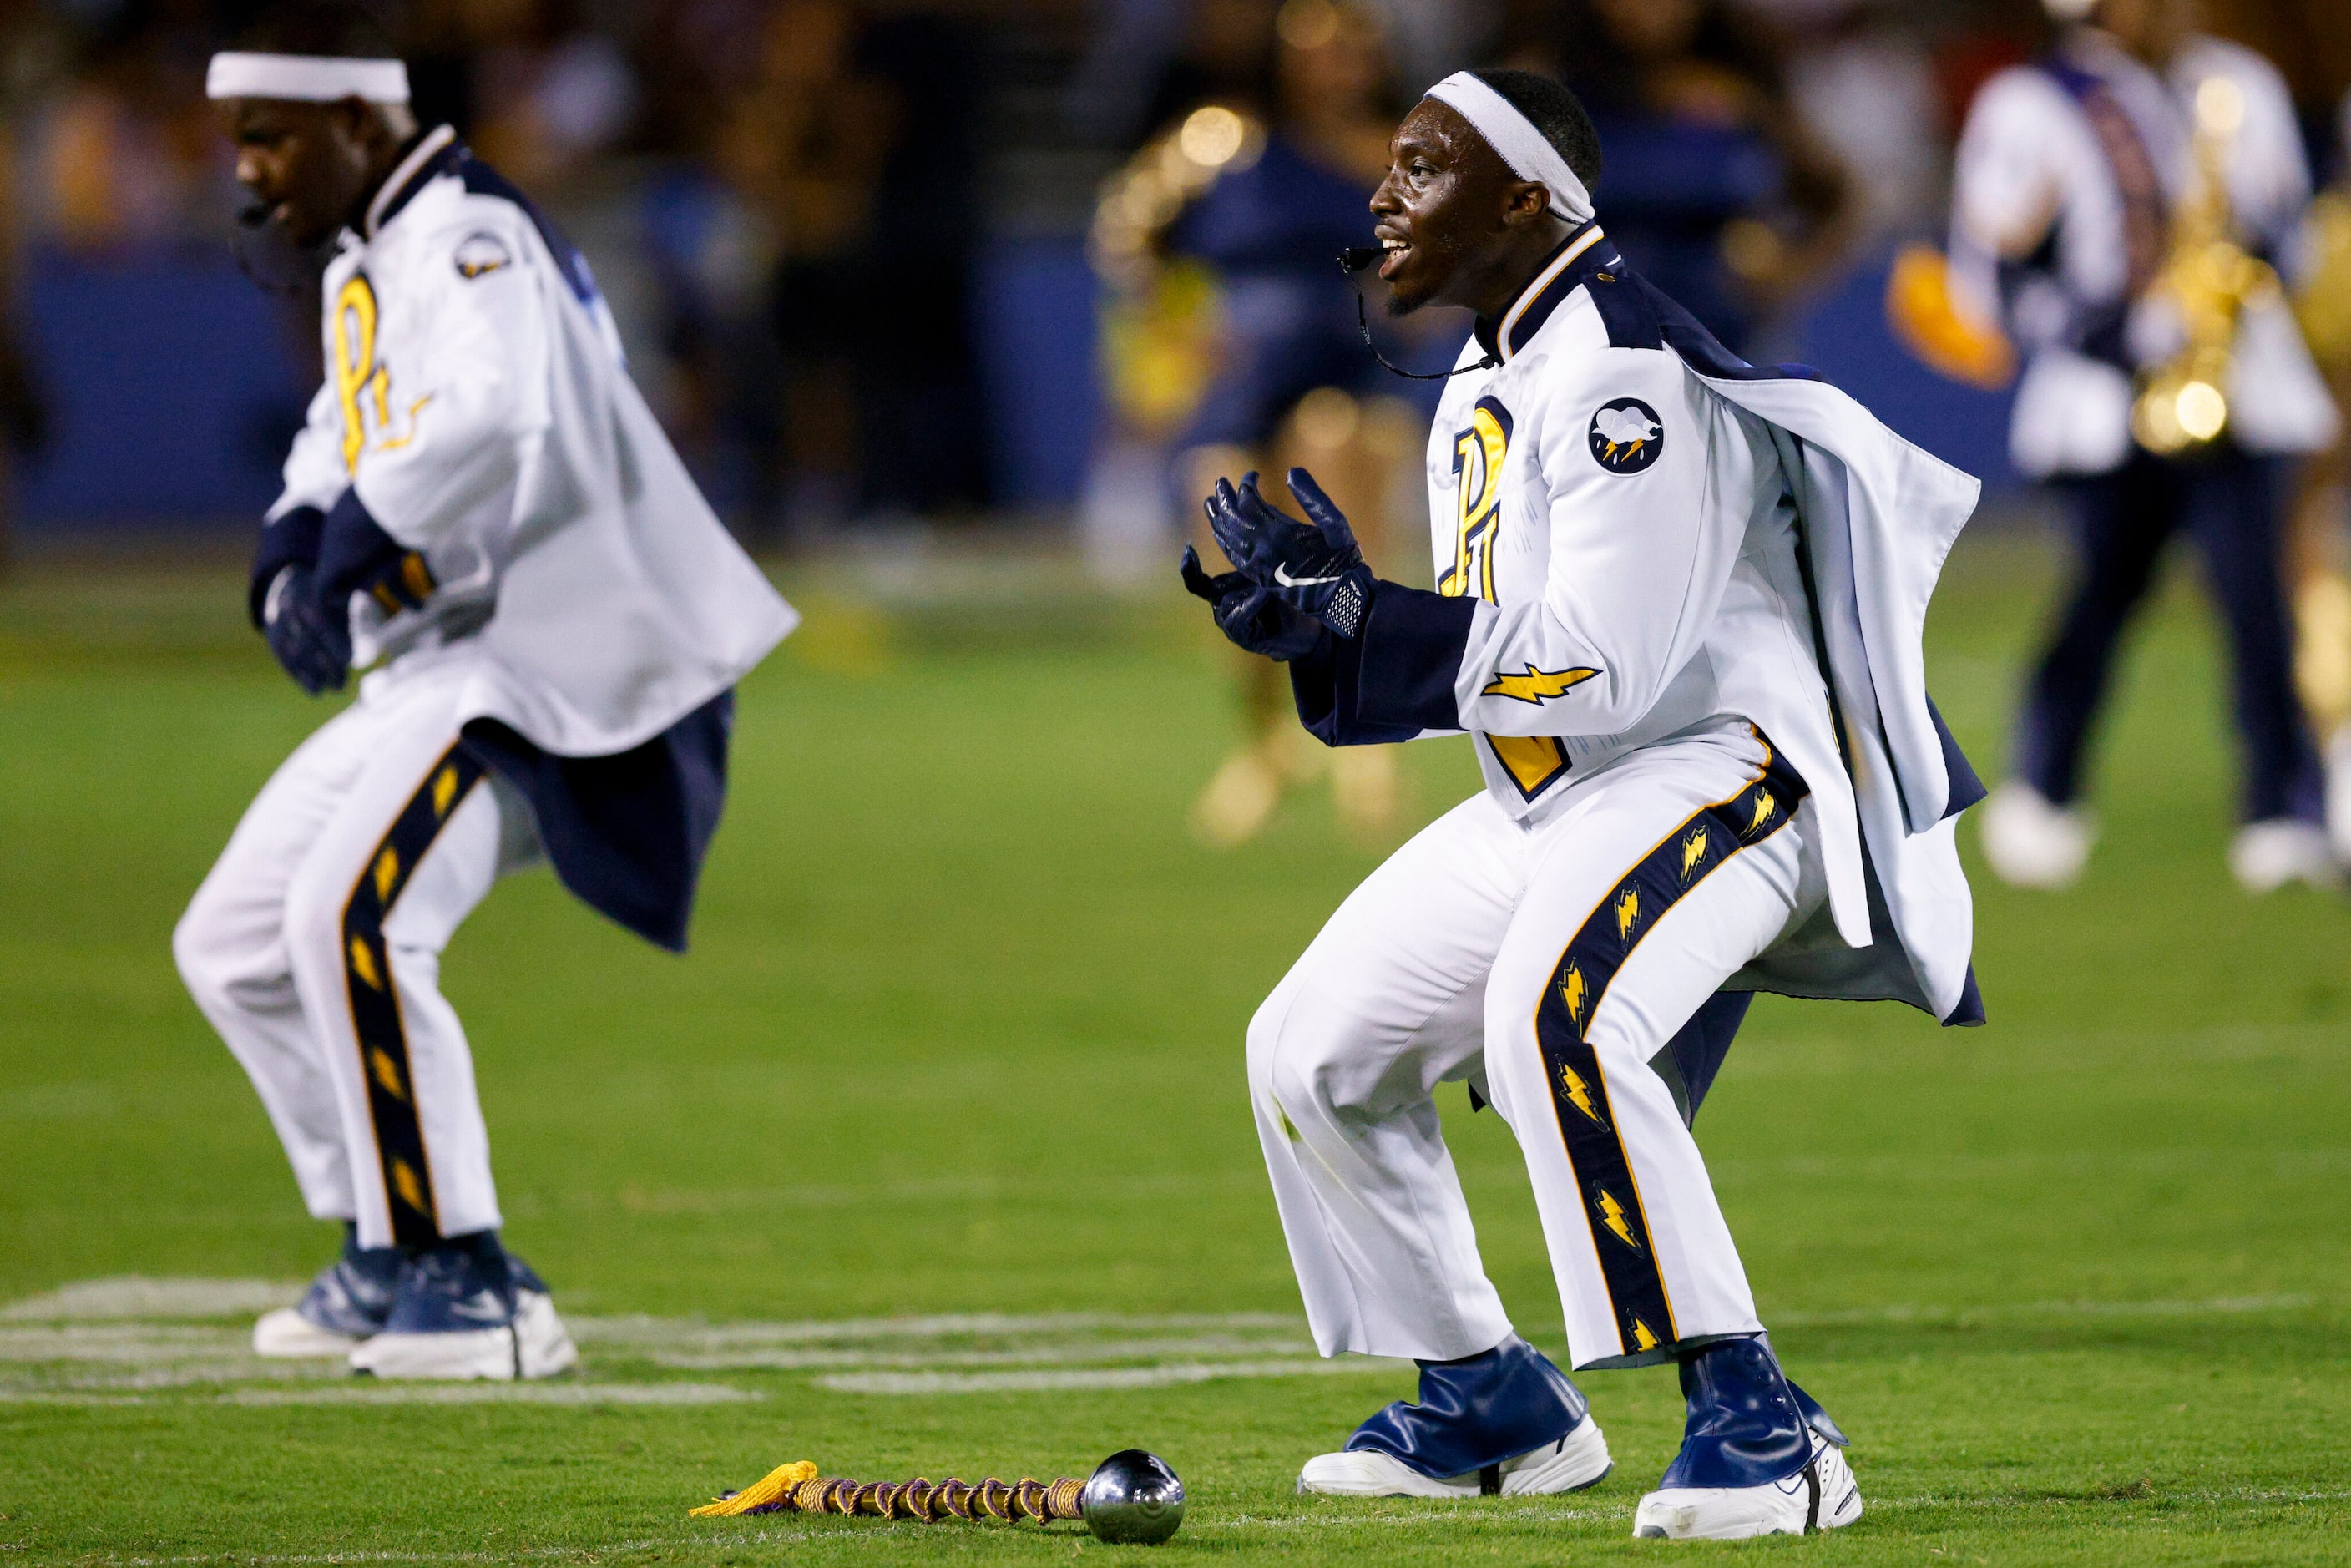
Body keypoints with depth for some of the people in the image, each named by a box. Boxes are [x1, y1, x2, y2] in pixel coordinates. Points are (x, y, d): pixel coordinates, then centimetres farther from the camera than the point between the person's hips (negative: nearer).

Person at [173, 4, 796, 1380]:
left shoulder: (467, 238, -16)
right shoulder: (365, 259, 15)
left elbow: (490, 418, -35)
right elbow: (350, 431, 28)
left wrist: (348, 558, -30)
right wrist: (293, 551, 7)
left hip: (545, 653, -11)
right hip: (435, 668, 11)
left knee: (352, 916, -27)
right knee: (237, 944, 13)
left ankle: (472, 1288, -21)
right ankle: (393, 1254, 23)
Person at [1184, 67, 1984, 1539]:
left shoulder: (1623, 369, -18)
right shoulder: (1479, 391, 14)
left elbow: (1601, 666, -24)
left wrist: (1350, 623, -22)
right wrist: (1334, 609, -2)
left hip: (1730, 764, -10)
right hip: (1554, 799, 10)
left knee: (1554, 1013, -35)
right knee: (1312, 1051, 9)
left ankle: (1757, 1423, -31)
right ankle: (1497, 1408, 24)